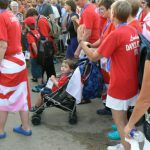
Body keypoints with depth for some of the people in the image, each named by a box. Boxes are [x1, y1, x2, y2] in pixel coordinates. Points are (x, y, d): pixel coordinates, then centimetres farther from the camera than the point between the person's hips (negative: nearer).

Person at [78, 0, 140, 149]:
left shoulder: (116, 34, -23)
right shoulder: (133, 31, 2)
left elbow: (94, 57, -17)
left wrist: (80, 40, -5)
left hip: (120, 86, -8)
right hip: (131, 83, 8)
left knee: (119, 121, 8)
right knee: (123, 118, 22)